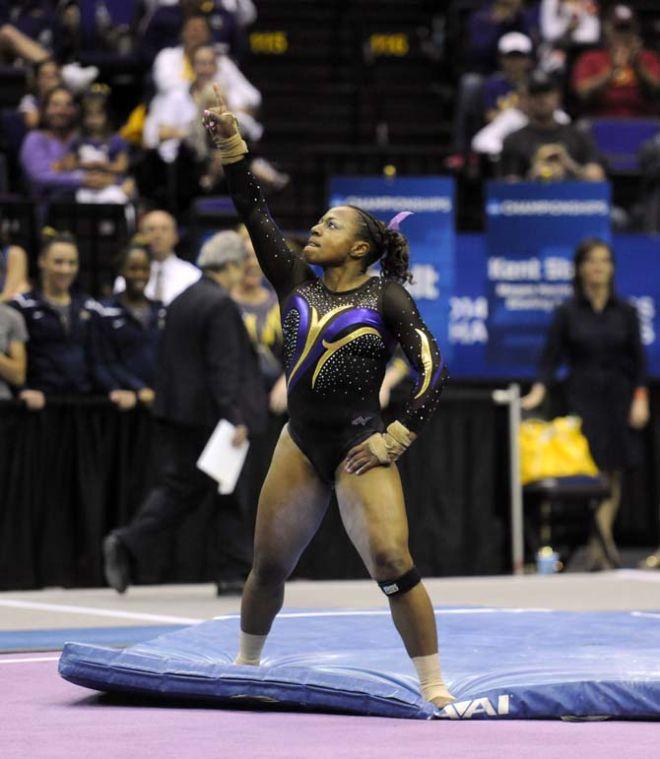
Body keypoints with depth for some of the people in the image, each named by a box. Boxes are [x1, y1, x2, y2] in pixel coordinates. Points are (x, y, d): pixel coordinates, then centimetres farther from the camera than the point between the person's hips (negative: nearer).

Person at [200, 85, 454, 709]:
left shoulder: (386, 296, -2)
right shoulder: (295, 282, 10)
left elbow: (431, 367, -6)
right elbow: (254, 213, 3)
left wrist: (399, 439, -9)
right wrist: (230, 146, -5)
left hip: (360, 446, -5)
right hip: (300, 442, 5)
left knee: (392, 564, -17)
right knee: (268, 564, 12)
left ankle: (434, 686, -11)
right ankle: (245, 666, 32)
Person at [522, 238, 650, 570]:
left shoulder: (625, 312, 7)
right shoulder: (568, 313, 1)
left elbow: (638, 359, 8)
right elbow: (551, 355, -1)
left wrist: (640, 399, -2)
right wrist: (538, 391, -15)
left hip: (618, 397, 3)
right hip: (583, 397, -2)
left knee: (613, 476, 3)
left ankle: (600, 545, 10)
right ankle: (604, 546, -14)